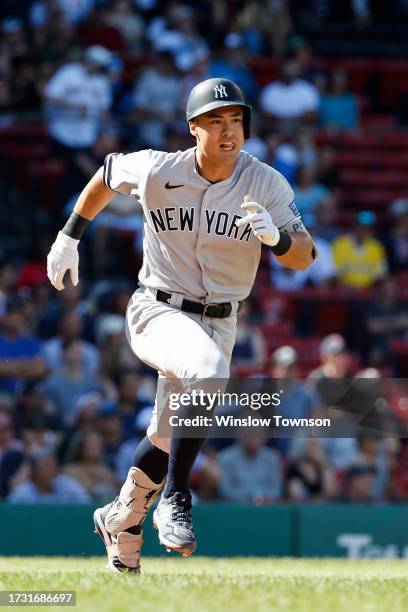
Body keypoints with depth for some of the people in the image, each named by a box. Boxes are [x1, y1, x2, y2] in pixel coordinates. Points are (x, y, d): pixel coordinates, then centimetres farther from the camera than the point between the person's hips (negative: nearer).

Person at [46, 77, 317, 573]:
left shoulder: (267, 184, -10)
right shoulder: (156, 170, -12)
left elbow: (304, 258, -15)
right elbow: (107, 174, 9)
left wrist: (275, 236, -36)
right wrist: (69, 237, 11)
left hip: (218, 323, 4)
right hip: (157, 312, -4)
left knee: (170, 435, 11)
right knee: (208, 369, -35)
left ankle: (122, 521, 38)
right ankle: (175, 501, -26)